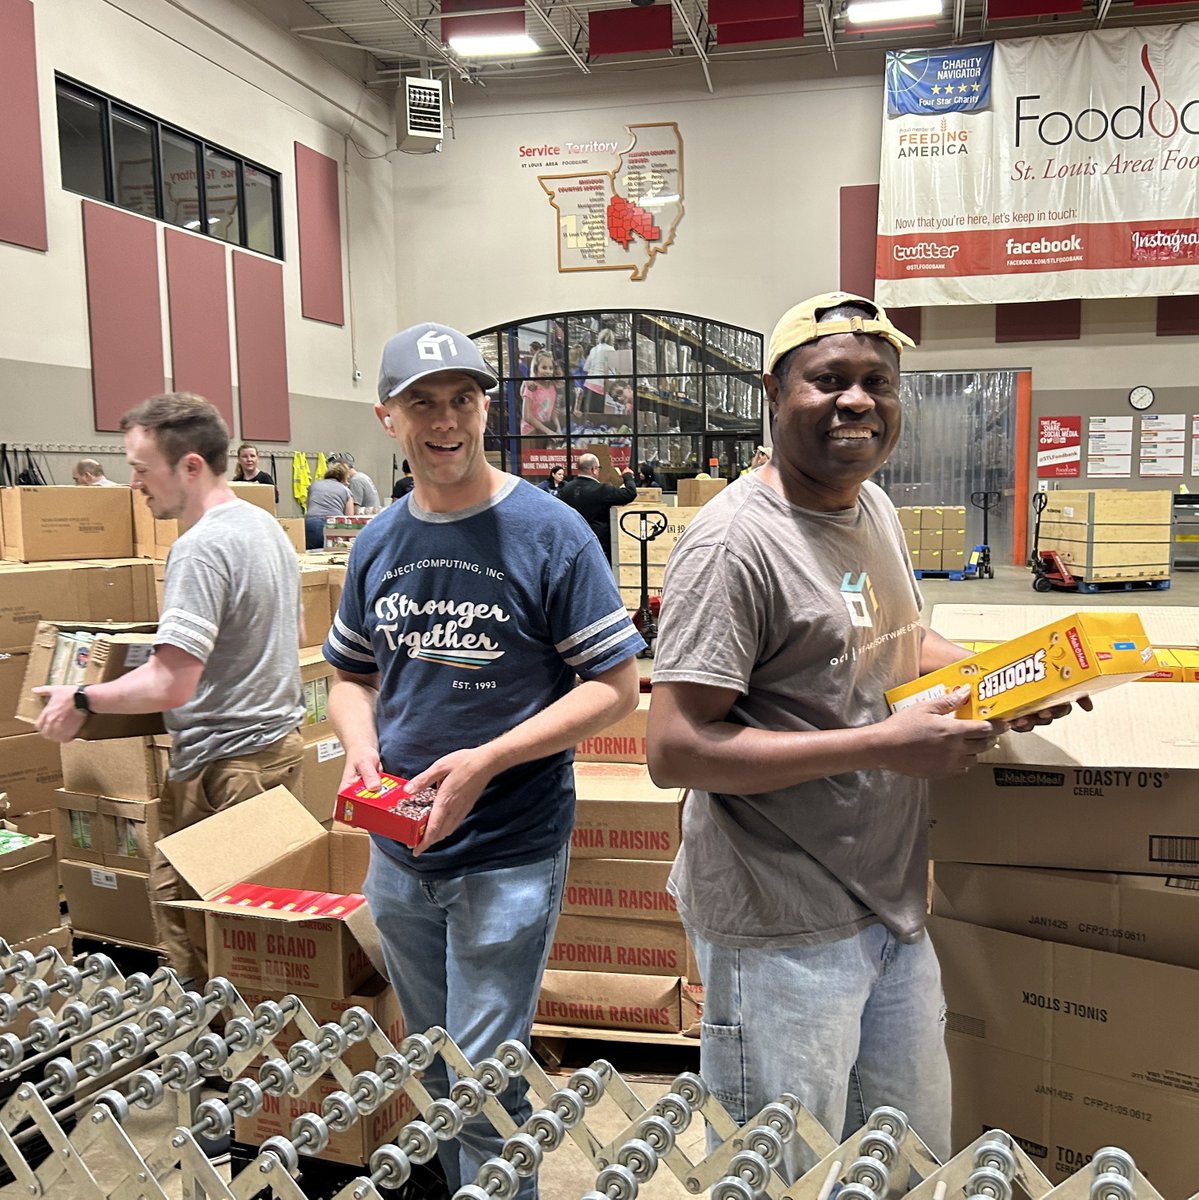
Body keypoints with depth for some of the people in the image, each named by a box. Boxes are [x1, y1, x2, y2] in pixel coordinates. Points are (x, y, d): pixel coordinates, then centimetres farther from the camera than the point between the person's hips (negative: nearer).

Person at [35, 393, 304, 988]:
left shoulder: (201, 548, -20)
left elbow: (169, 686, -24)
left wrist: (81, 700, -10)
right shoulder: (266, 525, 9)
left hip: (224, 762, -10)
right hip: (281, 741, 10)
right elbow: (293, 635, 22)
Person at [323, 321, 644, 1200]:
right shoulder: (379, 543, 4)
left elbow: (617, 686, -12)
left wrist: (485, 762, -21)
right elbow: (351, 675, 15)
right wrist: (361, 745, -8)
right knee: (434, 1068, 22)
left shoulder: (549, 532, -12)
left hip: (510, 855, -5)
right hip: (400, 852, 6)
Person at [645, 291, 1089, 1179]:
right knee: (788, 1179, 11)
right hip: (785, 932, -8)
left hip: (893, 905, 8)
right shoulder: (736, 541, -21)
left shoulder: (874, 507, 6)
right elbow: (675, 750, -25)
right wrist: (883, 746, -25)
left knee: (920, 1162, 24)